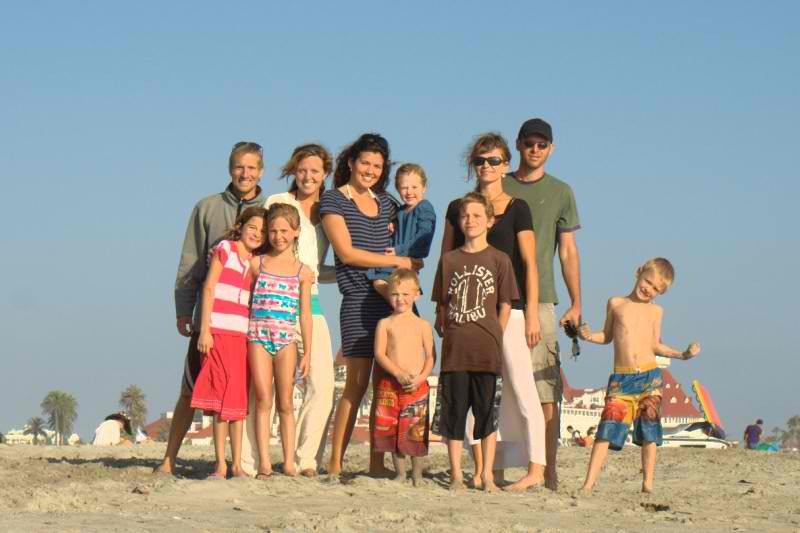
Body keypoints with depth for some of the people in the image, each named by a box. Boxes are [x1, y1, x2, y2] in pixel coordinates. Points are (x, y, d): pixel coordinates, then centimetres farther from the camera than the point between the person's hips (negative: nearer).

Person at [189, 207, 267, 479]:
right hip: (219, 333, -4)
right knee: (221, 396, -5)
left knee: (238, 399, 5)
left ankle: (237, 465, 8)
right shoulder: (224, 249, 2)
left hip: (244, 336, 5)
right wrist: (205, 330, -9)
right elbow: (209, 288, -2)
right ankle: (220, 464, -3)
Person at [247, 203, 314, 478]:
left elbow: (305, 314, 8)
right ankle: (264, 463, -7)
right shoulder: (256, 264, 8)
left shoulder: (302, 271, 8)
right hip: (258, 336, 0)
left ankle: (289, 462, 5)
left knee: (285, 403, 2)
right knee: (263, 400, -6)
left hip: (286, 339, 1)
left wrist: (307, 352, 5)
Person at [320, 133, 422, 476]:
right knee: (357, 384, -8)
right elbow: (347, 252, -8)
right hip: (360, 301, -6)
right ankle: (335, 463, -1)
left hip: (391, 299, 6)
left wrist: (407, 261, 6)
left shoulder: (384, 203, 18)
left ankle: (377, 463, 7)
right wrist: (398, 262, -6)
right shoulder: (334, 201, 0)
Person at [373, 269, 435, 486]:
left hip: (417, 385, -1)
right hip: (390, 384, 1)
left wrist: (420, 378, -11)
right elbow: (379, 354, -1)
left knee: (416, 431, -3)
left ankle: (417, 474, 8)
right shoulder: (385, 324, 8)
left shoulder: (422, 325, 8)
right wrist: (398, 373, -14)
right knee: (392, 431, 3)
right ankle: (399, 472, 16)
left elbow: (430, 357, 5)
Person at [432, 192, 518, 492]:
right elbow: (442, 304, 11)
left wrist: (493, 339, -3)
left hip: (486, 351, -2)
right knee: (453, 412, 4)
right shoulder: (449, 260, 9)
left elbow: (505, 305, 2)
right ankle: (456, 475, 10)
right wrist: (450, 335, 2)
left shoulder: (499, 260, 2)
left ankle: (487, 475, 9)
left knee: (487, 412, 2)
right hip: (454, 351, 2)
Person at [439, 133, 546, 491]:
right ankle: (483, 468, 6)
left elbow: (529, 263, -1)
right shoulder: (457, 208, 12)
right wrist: (442, 309, 9)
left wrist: (532, 313, -8)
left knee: (520, 388, -7)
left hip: (508, 308, -4)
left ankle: (535, 467, -8)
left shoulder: (517, 209, 2)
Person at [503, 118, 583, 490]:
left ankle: (548, 472, -6)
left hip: (540, 301, -1)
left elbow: (568, 252, 12)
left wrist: (576, 303, 4)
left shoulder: (560, 193, 12)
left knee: (546, 392, -8)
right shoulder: (498, 188, 12)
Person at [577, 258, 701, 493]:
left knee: (648, 433, 2)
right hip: (621, 378, -1)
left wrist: (682, 354, 5)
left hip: (649, 376, 1)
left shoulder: (655, 311, 10)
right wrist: (589, 336, -4)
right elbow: (607, 336, 15)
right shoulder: (616, 304, 8)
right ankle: (589, 483, -10)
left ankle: (648, 483, 8)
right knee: (607, 429, -10)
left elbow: (654, 345, 15)